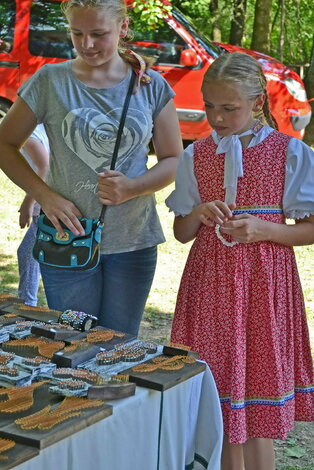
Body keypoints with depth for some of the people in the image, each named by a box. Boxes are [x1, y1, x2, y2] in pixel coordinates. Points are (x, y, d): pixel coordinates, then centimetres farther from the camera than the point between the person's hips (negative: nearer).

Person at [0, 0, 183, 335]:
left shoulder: (152, 87, 2)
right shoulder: (50, 82, -2)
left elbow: (173, 160, 6)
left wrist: (132, 188, -14)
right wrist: (44, 194, -12)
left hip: (133, 242, 1)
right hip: (67, 240, -1)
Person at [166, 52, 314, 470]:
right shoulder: (195, 156, 5)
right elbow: (182, 233, 10)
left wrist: (262, 229, -17)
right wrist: (198, 215, -12)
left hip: (264, 283, -3)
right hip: (210, 283, 3)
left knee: (259, 408, 1)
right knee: (218, 393, 8)